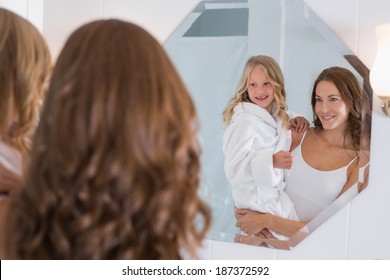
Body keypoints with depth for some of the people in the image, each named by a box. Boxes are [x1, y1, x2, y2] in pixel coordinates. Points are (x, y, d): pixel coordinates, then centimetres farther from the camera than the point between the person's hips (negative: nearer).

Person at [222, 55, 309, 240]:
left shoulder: (276, 116, 6)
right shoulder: (244, 122, -20)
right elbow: (234, 167, -26)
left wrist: (294, 123, 7)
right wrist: (271, 161, -40)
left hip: (275, 193, 8)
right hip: (256, 201, -8)